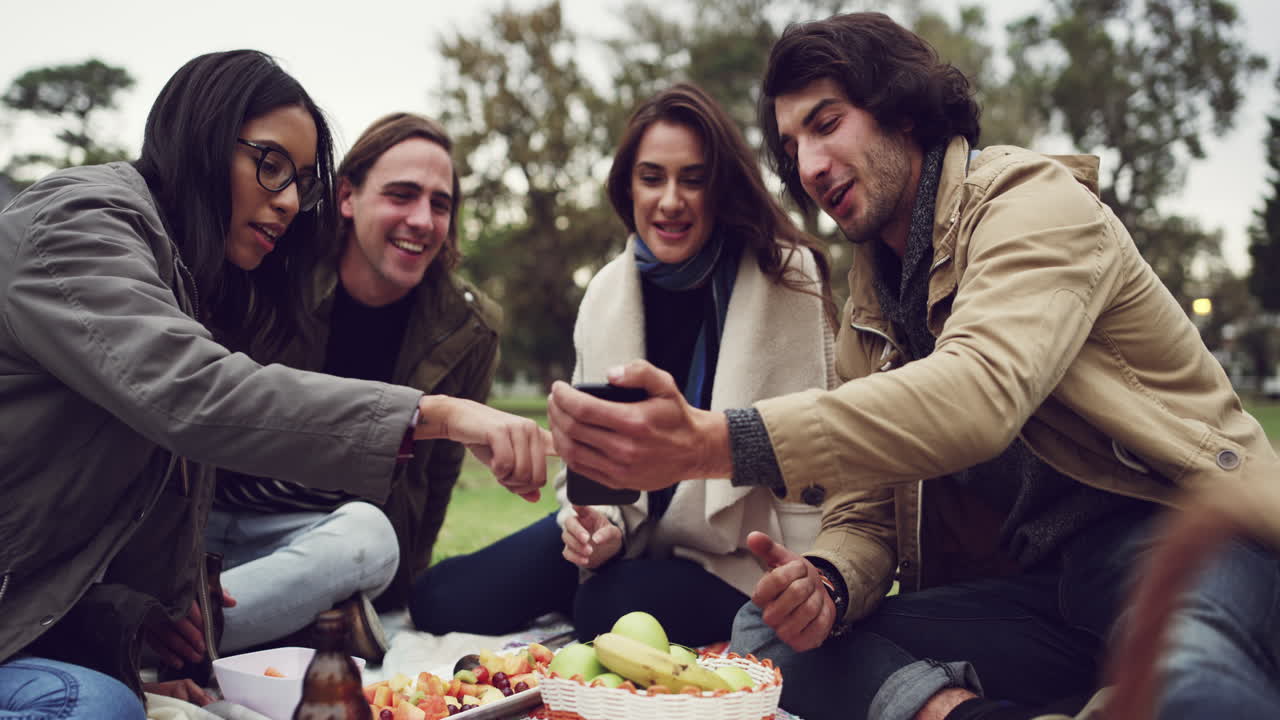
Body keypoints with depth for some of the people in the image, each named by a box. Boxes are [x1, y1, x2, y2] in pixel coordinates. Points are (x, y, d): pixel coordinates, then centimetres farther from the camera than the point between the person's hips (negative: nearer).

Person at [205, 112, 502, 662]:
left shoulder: (469, 330, -2)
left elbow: (438, 475, 7)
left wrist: (395, 600, 8)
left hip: (322, 530, 1)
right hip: (207, 513, -1)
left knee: (368, 535, -36)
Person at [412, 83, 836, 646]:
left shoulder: (787, 278, -12)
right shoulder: (606, 291, 2)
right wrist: (598, 522, -14)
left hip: (734, 556, -4)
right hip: (627, 534, 5)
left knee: (610, 610, -34)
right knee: (442, 600, -7)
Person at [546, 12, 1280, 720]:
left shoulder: (1036, 202, -8)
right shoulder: (868, 313, 16)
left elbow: (979, 394, -28)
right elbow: (864, 508, 13)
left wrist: (712, 442, -38)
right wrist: (827, 583, -14)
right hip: (1028, 583, 8)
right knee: (765, 636, -12)